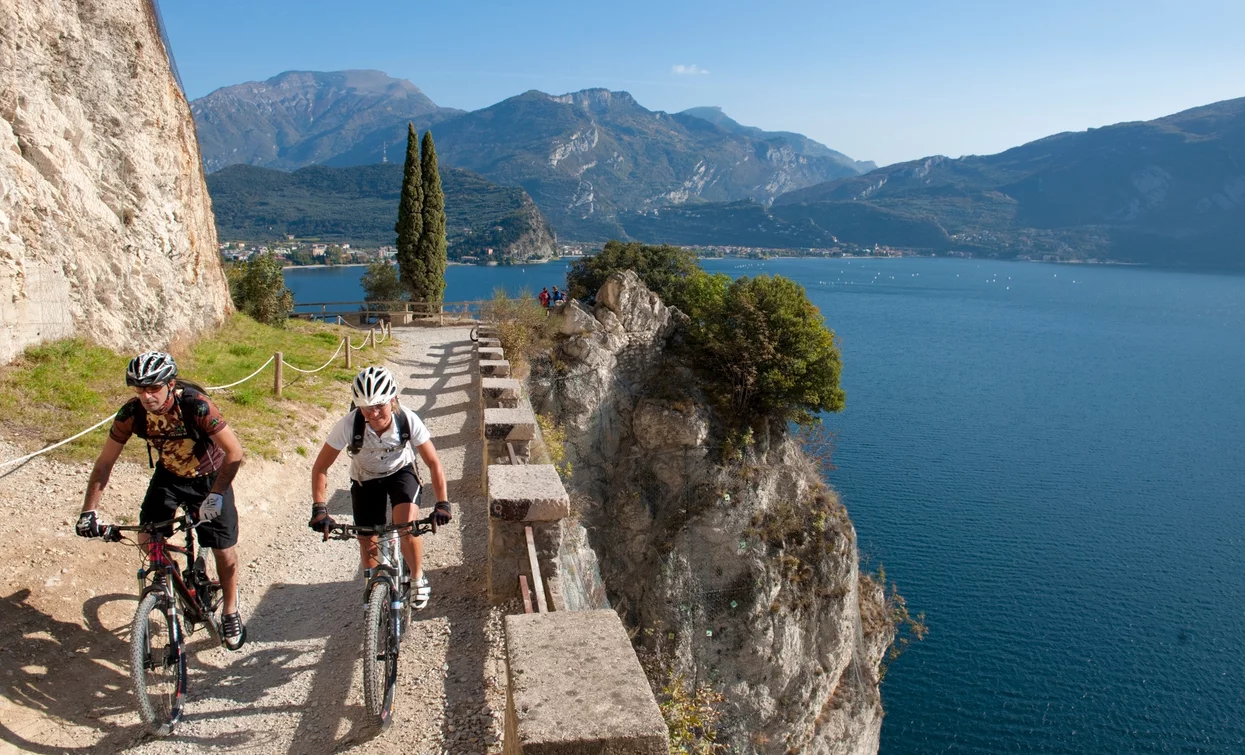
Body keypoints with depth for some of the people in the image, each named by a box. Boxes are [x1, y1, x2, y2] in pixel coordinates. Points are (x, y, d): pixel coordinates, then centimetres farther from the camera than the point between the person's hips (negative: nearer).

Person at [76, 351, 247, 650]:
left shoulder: (196, 405, -33)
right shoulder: (131, 413, -22)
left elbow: (234, 452, -31)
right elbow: (104, 463, -12)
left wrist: (215, 495, -38)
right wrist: (88, 512, -18)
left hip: (210, 477, -3)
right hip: (169, 475, 4)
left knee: (224, 550, -3)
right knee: (147, 541, -12)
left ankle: (230, 611, 21)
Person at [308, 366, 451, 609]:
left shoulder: (408, 420, -32)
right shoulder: (349, 425, -32)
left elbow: (433, 463, -25)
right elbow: (320, 468, -22)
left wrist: (442, 503, -35)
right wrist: (319, 509, -32)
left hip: (401, 472, -1)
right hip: (365, 479, 1)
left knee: (407, 527, -24)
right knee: (368, 543, 0)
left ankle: (417, 578, 5)